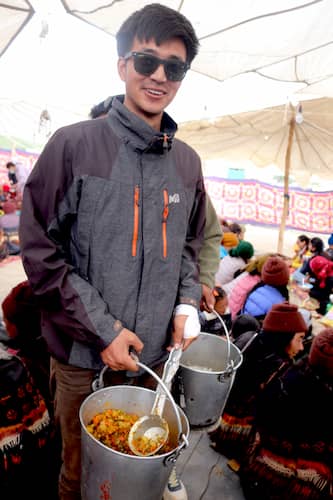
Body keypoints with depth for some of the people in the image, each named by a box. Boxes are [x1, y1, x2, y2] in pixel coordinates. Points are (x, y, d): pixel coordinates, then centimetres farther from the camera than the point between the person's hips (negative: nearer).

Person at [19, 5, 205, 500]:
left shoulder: (188, 162, 3)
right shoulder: (74, 145, -11)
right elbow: (39, 249, -13)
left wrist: (187, 302, -2)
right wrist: (101, 329, -15)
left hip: (155, 352, 4)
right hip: (83, 355, -3)